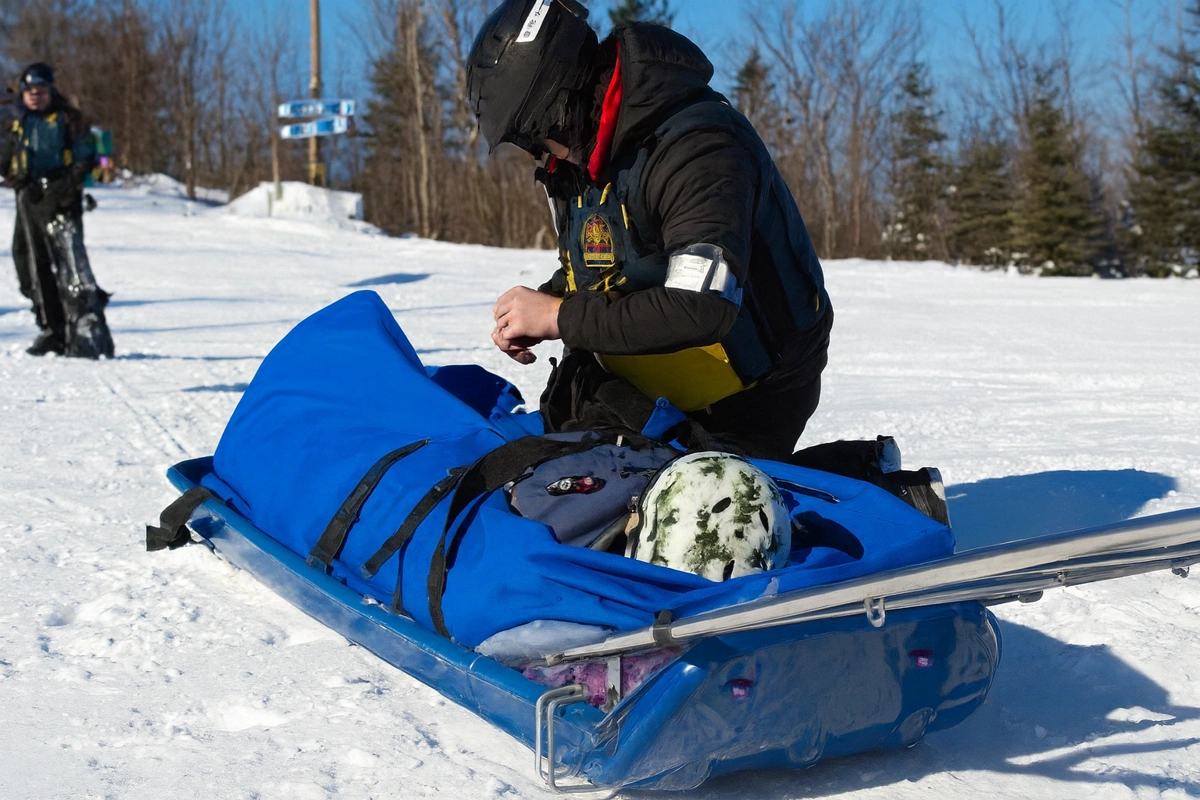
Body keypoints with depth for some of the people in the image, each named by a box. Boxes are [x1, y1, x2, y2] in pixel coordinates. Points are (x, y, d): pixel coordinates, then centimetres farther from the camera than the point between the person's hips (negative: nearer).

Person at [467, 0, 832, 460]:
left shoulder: (695, 147, -27)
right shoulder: (581, 155, 1)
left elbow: (703, 309, -36)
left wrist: (561, 317, -28)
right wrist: (536, 311, -6)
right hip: (651, 389, 8)